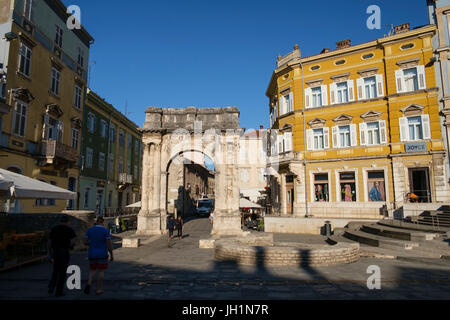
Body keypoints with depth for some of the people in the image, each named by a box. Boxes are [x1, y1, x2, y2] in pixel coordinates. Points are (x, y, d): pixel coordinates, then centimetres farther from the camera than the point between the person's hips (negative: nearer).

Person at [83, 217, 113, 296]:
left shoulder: (89, 230, -1)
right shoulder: (106, 230, -11)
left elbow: (85, 242, 1)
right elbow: (109, 243, -12)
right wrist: (111, 255, -3)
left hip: (92, 254, 3)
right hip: (102, 254, -3)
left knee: (93, 271, 18)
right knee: (101, 271, 9)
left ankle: (89, 283, -8)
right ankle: (98, 290, 11)